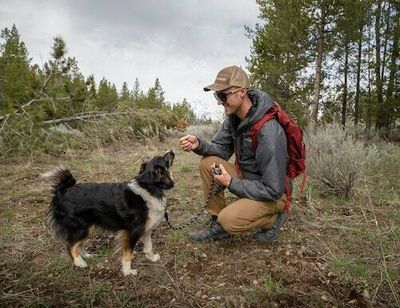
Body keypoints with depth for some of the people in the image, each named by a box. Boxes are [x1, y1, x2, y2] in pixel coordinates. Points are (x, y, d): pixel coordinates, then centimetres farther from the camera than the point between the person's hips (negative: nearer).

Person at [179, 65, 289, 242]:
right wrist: (198, 144, -17)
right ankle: (217, 224, 2)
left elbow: (273, 190, -29)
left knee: (229, 220, -28)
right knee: (208, 162, -8)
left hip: (272, 195, -7)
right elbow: (222, 149, 3)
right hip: (246, 177, 8)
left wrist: (231, 183, -23)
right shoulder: (234, 117, -6)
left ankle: (273, 218, 4)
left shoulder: (268, 132, -32)